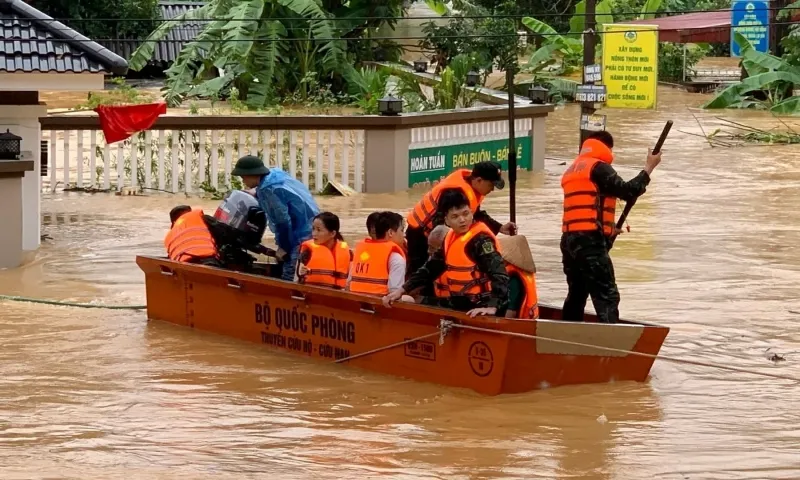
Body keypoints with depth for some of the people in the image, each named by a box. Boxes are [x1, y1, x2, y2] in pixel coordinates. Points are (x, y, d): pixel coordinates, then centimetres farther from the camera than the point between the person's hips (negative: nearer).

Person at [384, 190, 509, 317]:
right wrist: (402, 290, 12)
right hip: (459, 307, 8)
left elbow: (499, 274, -27)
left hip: (479, 310, -8)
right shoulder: (451, 237, 9)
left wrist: (493, 307, -40)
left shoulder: (480, 239, -17)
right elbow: (431, 267, 18)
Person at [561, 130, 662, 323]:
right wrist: (649, 168, -3)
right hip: (590, 241, -9)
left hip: (569, 240, 9)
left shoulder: (571, 171, 22)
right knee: (607, 295, -12)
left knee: (577, 293, 18)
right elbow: (627, 191, -12)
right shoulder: (599, 167, -5)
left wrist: (609, 228, 26)